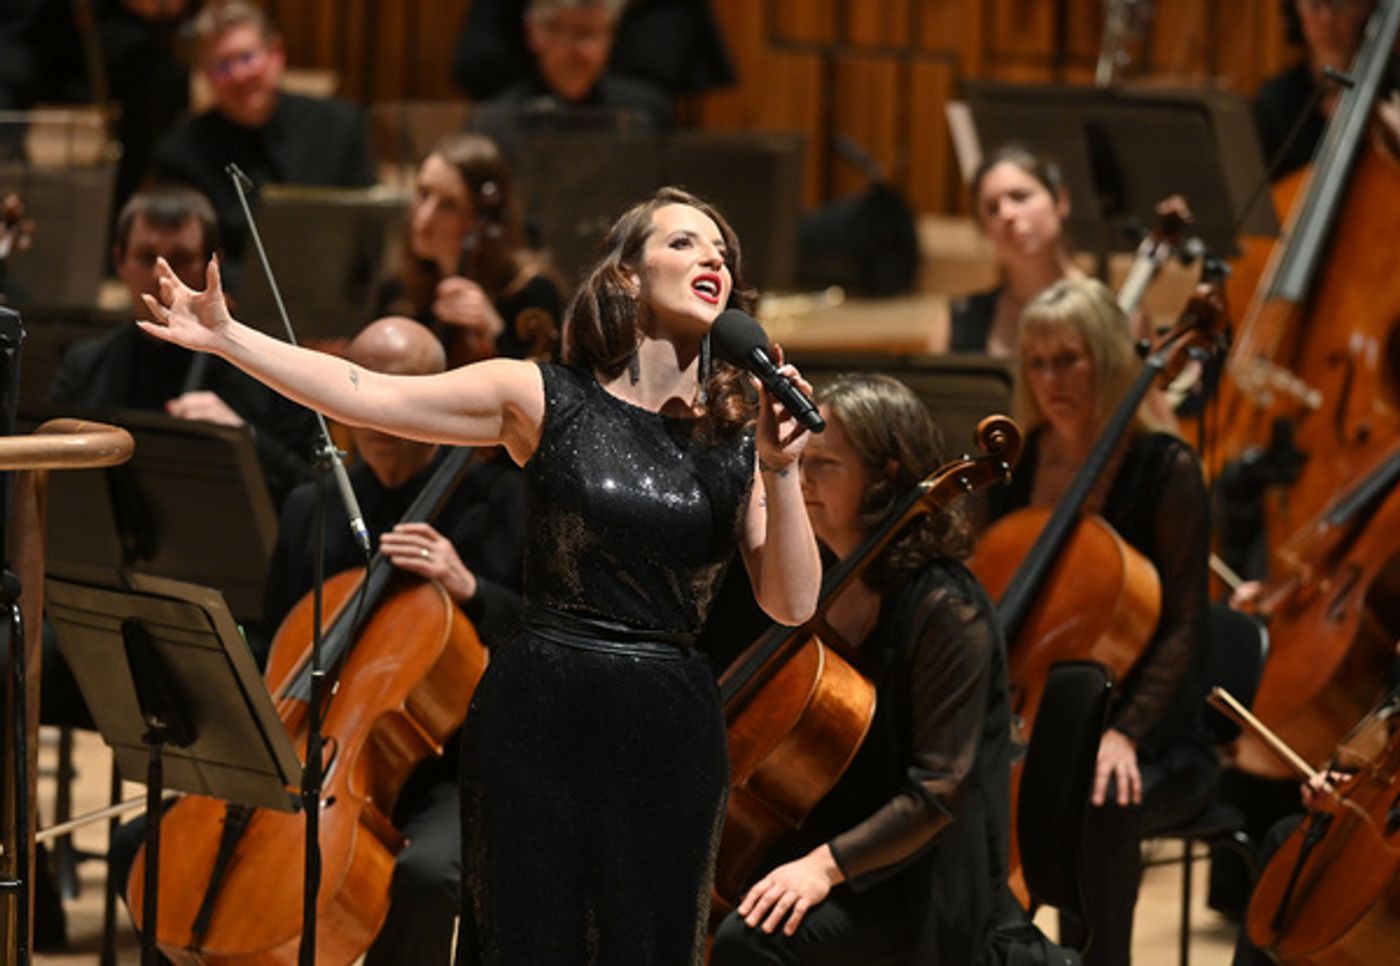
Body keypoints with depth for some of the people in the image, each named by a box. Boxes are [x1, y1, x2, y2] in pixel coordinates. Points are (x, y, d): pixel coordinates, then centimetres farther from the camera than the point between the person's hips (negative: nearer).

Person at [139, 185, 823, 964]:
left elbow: (793, 603, 0)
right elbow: (364, 395, -5)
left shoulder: (739, 438, 6)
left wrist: (780, 469, -13)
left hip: (671, 735, 2)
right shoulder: (544, 400, 0)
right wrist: (225, 338, -11)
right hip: (538, 724, -2)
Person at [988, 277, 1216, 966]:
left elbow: (1181, 628, -10)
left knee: (1097, 803, -39)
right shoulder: (1017, 467, 9)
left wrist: (1125, 732, -24)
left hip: (1152, 745, -4)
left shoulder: (1163, 469, -6)